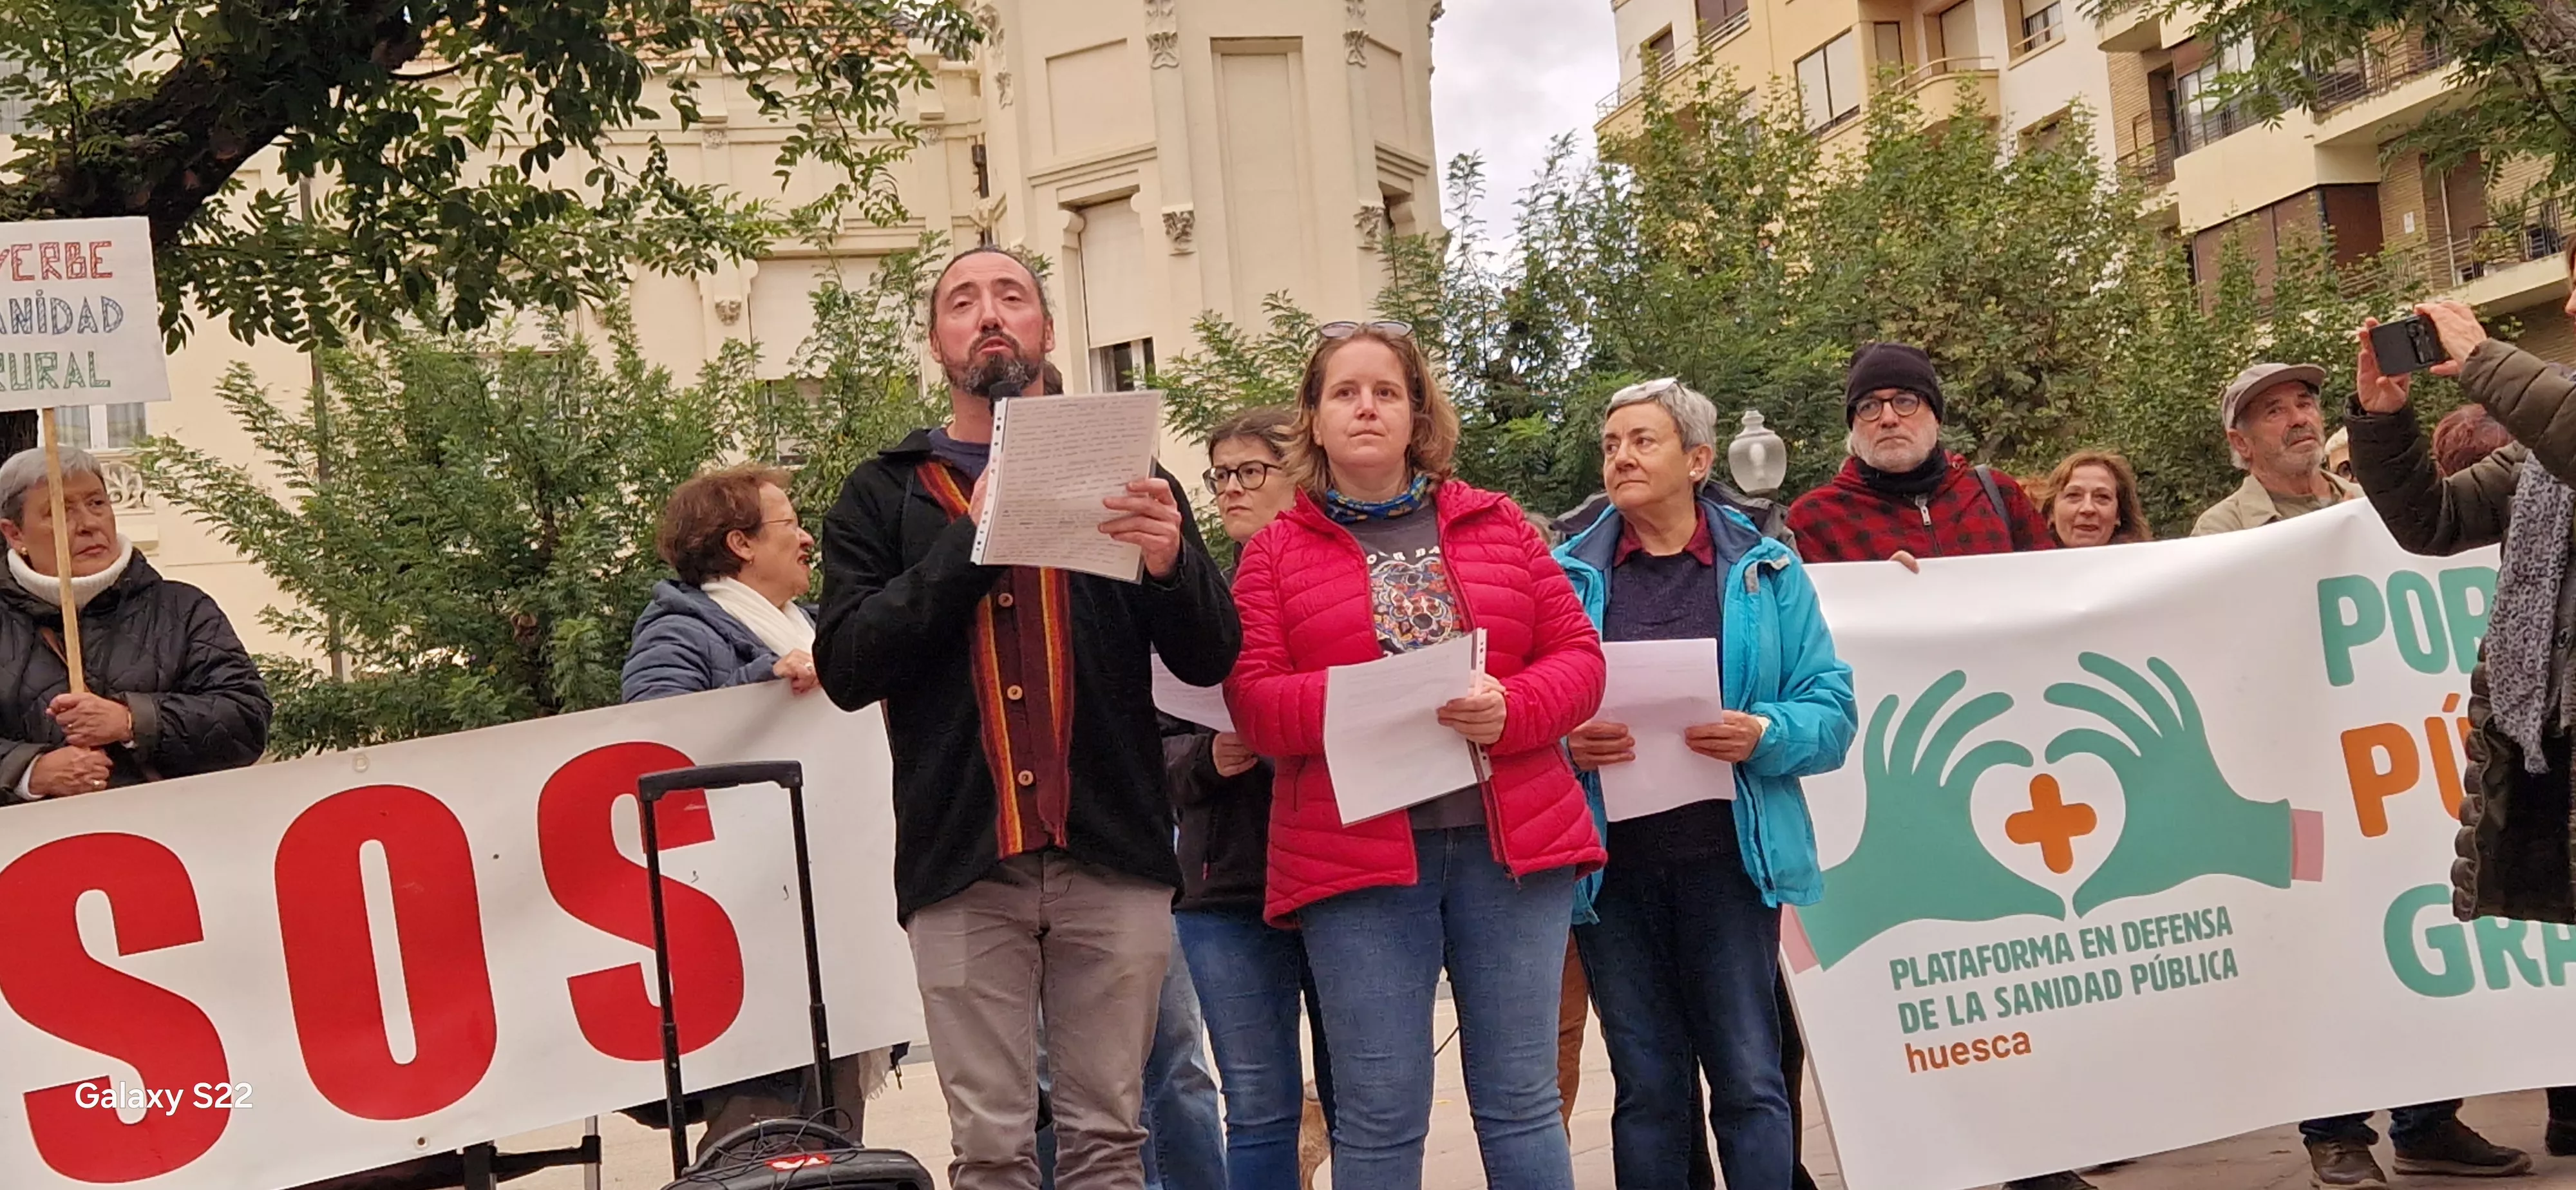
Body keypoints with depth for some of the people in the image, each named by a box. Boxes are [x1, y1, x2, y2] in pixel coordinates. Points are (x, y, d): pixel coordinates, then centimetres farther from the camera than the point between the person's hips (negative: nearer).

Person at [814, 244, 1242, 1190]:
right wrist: (971, 540, -10)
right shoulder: (882, 497, 11)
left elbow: (1210, 660, 7)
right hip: (962, 868, 0)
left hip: (1113, 860, 1)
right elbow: (846, 669, -3)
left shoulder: (1119, 473, 13)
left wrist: (1171, 562, -14)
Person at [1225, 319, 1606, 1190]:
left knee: (1521, 1102, 6)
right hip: (1356, 852, -1)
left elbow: (1578, 657, 8)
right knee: (1379, 1116, 2)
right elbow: (1253, 701, -3)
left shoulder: (1497, 525, 12)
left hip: (1512, 844, 2)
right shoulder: (1276, 553, 7)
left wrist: (1510, 709, -12)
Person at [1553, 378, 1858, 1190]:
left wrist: (1765, 736, -18)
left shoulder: (1765, 570, 5)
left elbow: (1831, 709, 1)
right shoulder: (1566, 575, 7)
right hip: (1611, 863, 1)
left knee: (1750, 1081, 1)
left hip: (1728, 858, -1)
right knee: (1646, 1086, 10)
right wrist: (1563, 746, -15)